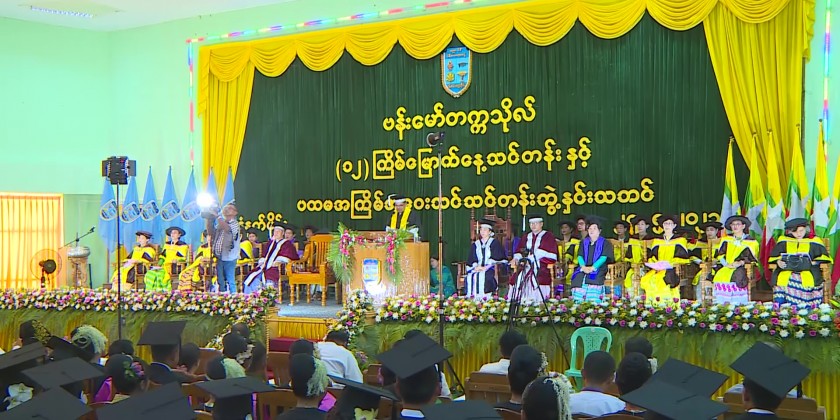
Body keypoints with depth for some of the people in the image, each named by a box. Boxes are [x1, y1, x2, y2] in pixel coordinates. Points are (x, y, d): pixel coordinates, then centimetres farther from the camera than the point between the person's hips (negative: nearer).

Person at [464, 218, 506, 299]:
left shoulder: (495, 243, 5)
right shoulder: (475, 245, 19)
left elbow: (496, 258, -5)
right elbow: (471, 259, 12)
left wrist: (485, 267, -16)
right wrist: (476, 266, -10)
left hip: (491, 268, -4)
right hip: (478, 267, 4)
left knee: (483, 276, -35)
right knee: (469, 277, -27)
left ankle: (484, 297, -35)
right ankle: (471, 298, -29)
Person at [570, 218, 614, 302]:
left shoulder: (605, 243, 9)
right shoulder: (584, 242, 21)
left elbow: (603, 257, -4)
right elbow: (580, 256, 11)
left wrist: (593, 267, -19)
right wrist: (583, 267, -12)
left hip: (598, 268, -3)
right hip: (584, 268, 3)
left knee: (594, 278, -36)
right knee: (577, 278, -28)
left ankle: (593, 301, -37)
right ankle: (577, 301, -30)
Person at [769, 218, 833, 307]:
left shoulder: (814, 242, 12)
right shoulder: (783, 242, 16)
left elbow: (824, 257, 11)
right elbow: (773, 256, 16)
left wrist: (814, 262, -8)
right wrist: (778, 262, -6)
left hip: (808, 273, -1)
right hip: (786, 273, 1)